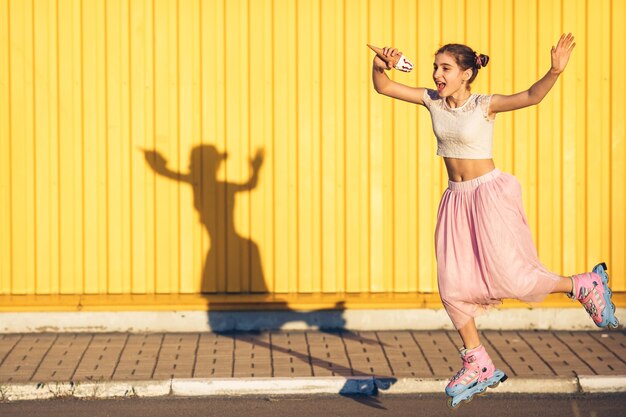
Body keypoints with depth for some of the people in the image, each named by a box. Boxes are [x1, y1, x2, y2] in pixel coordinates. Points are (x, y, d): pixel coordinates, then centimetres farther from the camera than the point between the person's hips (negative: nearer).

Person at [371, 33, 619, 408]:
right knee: (452, 287, 2)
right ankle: (479, 367, 15)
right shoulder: (432, 100, 2)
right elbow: (383, 86, 4)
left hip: (490, 194, -6)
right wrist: (380, 64, -17)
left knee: (511, 279, -11)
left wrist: (555, 72, -47)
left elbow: (531, 96, -28)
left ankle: (585, 286, 15)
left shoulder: (485, 105, -13)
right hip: (456, 199, 6)